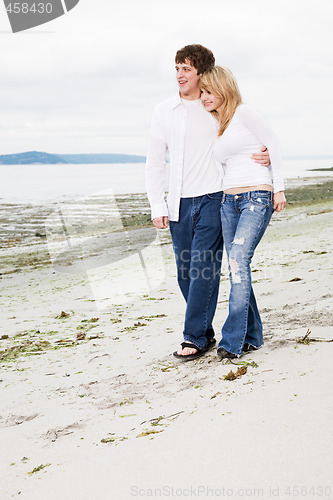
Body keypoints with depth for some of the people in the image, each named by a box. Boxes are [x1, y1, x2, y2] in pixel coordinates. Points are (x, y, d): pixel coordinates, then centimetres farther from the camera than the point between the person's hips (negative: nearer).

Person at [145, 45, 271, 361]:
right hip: (179, 204, 4)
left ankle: (195, 337, -2)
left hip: (212, 199, -3)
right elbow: (154, 163, 10)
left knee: (203, 268, -9)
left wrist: (266, 155, -11)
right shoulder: (164, 111, 9)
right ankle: (205, 331, 21)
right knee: (185, 272, 7)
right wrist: (157, 207, 2)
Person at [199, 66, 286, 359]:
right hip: (229, 202, 7)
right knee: (237, 269, 2)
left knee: (238, 261, -20)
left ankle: (233, 340, -18)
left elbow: (273, 149, -2)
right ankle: (252, 337, 12)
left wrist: (279, 189, -5)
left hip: (257, 198, -7)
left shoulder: (245, 113, -2)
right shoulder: (216, 127, 19)